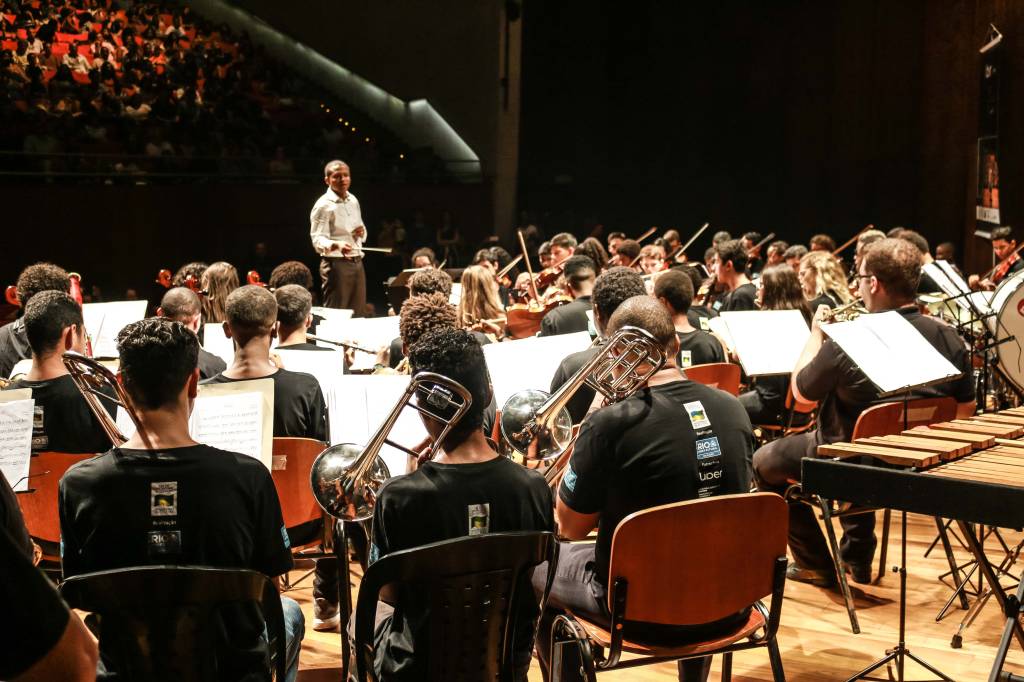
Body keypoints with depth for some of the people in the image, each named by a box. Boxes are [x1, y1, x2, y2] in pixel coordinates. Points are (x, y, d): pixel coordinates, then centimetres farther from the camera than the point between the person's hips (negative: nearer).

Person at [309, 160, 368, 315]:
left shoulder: (353, 200, 14)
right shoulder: (323, 205, -10)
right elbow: (318, 239, -19)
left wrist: (362, 232, 0)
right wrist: (336, 245, -39)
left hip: (357, 262, 7)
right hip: (336, 264, -7)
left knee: (358, 314, 9)